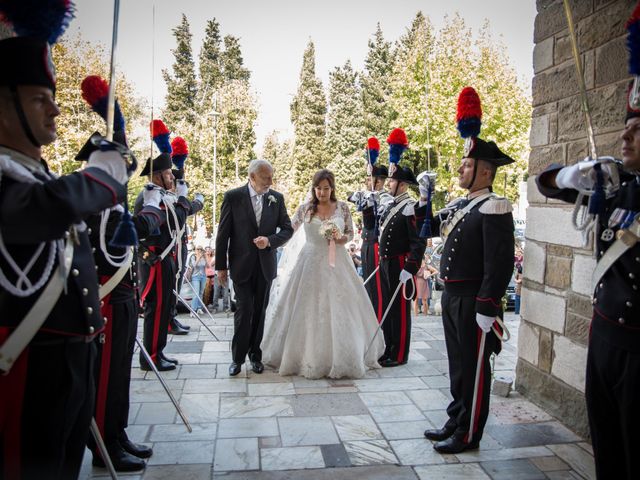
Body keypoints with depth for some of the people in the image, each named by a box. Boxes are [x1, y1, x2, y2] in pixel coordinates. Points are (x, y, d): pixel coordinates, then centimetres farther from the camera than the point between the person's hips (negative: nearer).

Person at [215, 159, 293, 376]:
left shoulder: (277, 198, 2)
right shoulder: (233, 197, -6)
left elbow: (287, 228, 6)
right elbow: (223, 234, -4)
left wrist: (270, 240, -14)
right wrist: (221, 266, -4)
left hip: (265, 265, 3)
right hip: (241, 265, -3)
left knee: (259, 311, 12)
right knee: (244, 310, -4)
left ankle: (255, 354, 26)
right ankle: (238, 357, 12)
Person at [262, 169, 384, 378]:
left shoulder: (342, 208, 2)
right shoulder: (305, 208, 0)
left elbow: (351, 233, 8)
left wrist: (341, 239, -11)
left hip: (336, 263, 1)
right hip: (310, 263, -1)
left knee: (338, 310, 5)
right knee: (307, 311, 3)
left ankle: (341, 358, 21)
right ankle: (306, 357, 18)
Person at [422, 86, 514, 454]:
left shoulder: (494, 208, -16)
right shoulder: (459, 206, 10)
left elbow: (500, 263, -21)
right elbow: (430, 227, 21)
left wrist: (486, 309, -23)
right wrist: (424, 200, 5)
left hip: (474, 302, -8)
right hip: (452, 297, 9)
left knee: (474, 367, 5)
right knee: (458, 363, 19)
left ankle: (469, 435, 19)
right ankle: (456, 422, 34)